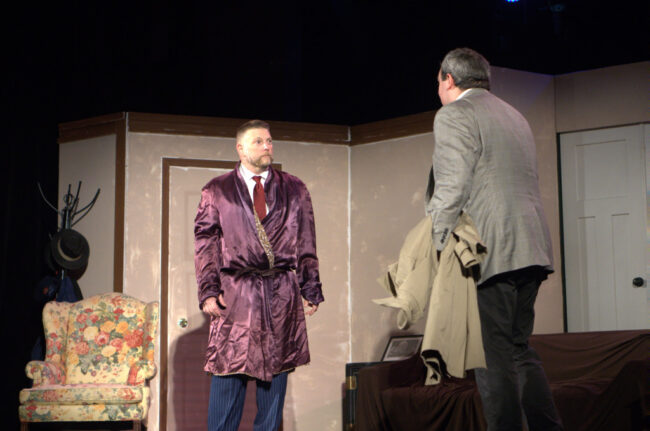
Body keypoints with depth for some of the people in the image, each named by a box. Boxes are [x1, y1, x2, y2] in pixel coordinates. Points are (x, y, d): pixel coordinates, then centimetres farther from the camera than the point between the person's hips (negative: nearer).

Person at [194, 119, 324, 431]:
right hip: (235, 293, -2)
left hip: (282, 296, 2)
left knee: (276, 369, 4)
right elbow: (205, 244, 5)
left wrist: (311, 290, 4)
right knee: (228, 373, -3)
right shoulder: (216, 191, 9)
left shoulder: (294, 190, 14)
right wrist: (208, 291, -6)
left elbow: (307, 245, 12)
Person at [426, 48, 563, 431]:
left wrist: (437, 249, -10)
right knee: (519, 349, 15)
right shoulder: (514, 115, 25)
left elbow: (451, 190, -13)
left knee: (495, 359, -7)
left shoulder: (454, 115, -2)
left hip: (492, 252, -9)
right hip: (532, 249, 9)